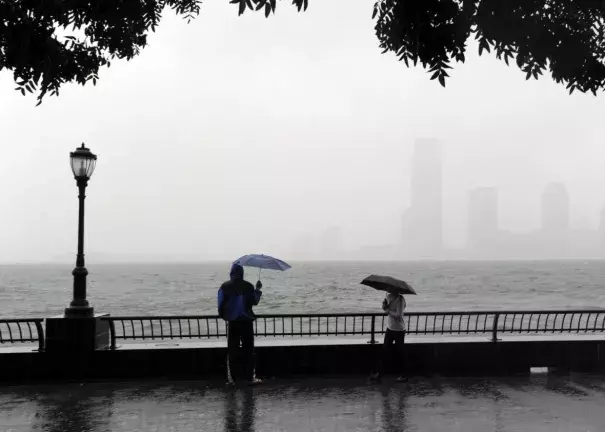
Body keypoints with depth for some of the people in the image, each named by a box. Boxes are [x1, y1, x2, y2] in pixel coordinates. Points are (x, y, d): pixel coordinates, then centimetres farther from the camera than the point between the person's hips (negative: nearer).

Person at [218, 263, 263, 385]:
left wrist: (223, 315, 13)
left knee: (232, 350, 9)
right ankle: (250, 377, 5)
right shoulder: (248, 286, -7)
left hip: (232, 322, 1)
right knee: (248, 349, 7)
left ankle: (231, 377, 10)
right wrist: (258, 290, 11)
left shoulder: (225, 287, -5)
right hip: (246, 321, -1)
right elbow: (254, 302, -2)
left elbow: (220, 304, -4)